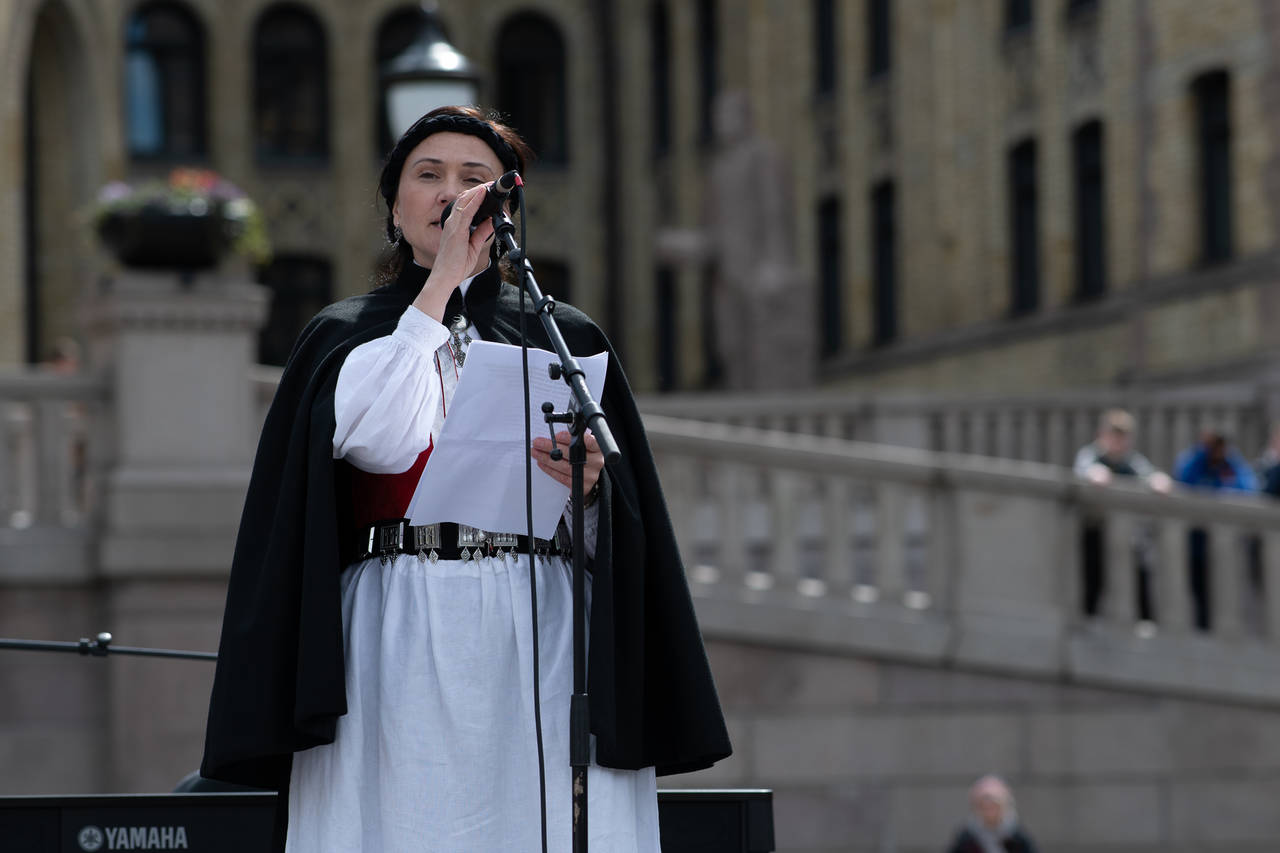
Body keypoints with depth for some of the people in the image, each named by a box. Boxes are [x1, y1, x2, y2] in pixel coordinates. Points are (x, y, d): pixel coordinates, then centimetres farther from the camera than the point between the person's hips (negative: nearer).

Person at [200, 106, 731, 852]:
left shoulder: (565, 339, 16)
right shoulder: (344, 336, 12)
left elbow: (622, 525, 11)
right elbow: (379, 442, -10)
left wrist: (587, 486, -13)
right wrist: (442, 280, -4)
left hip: (540, 649, 1)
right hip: (401, 651, -1)